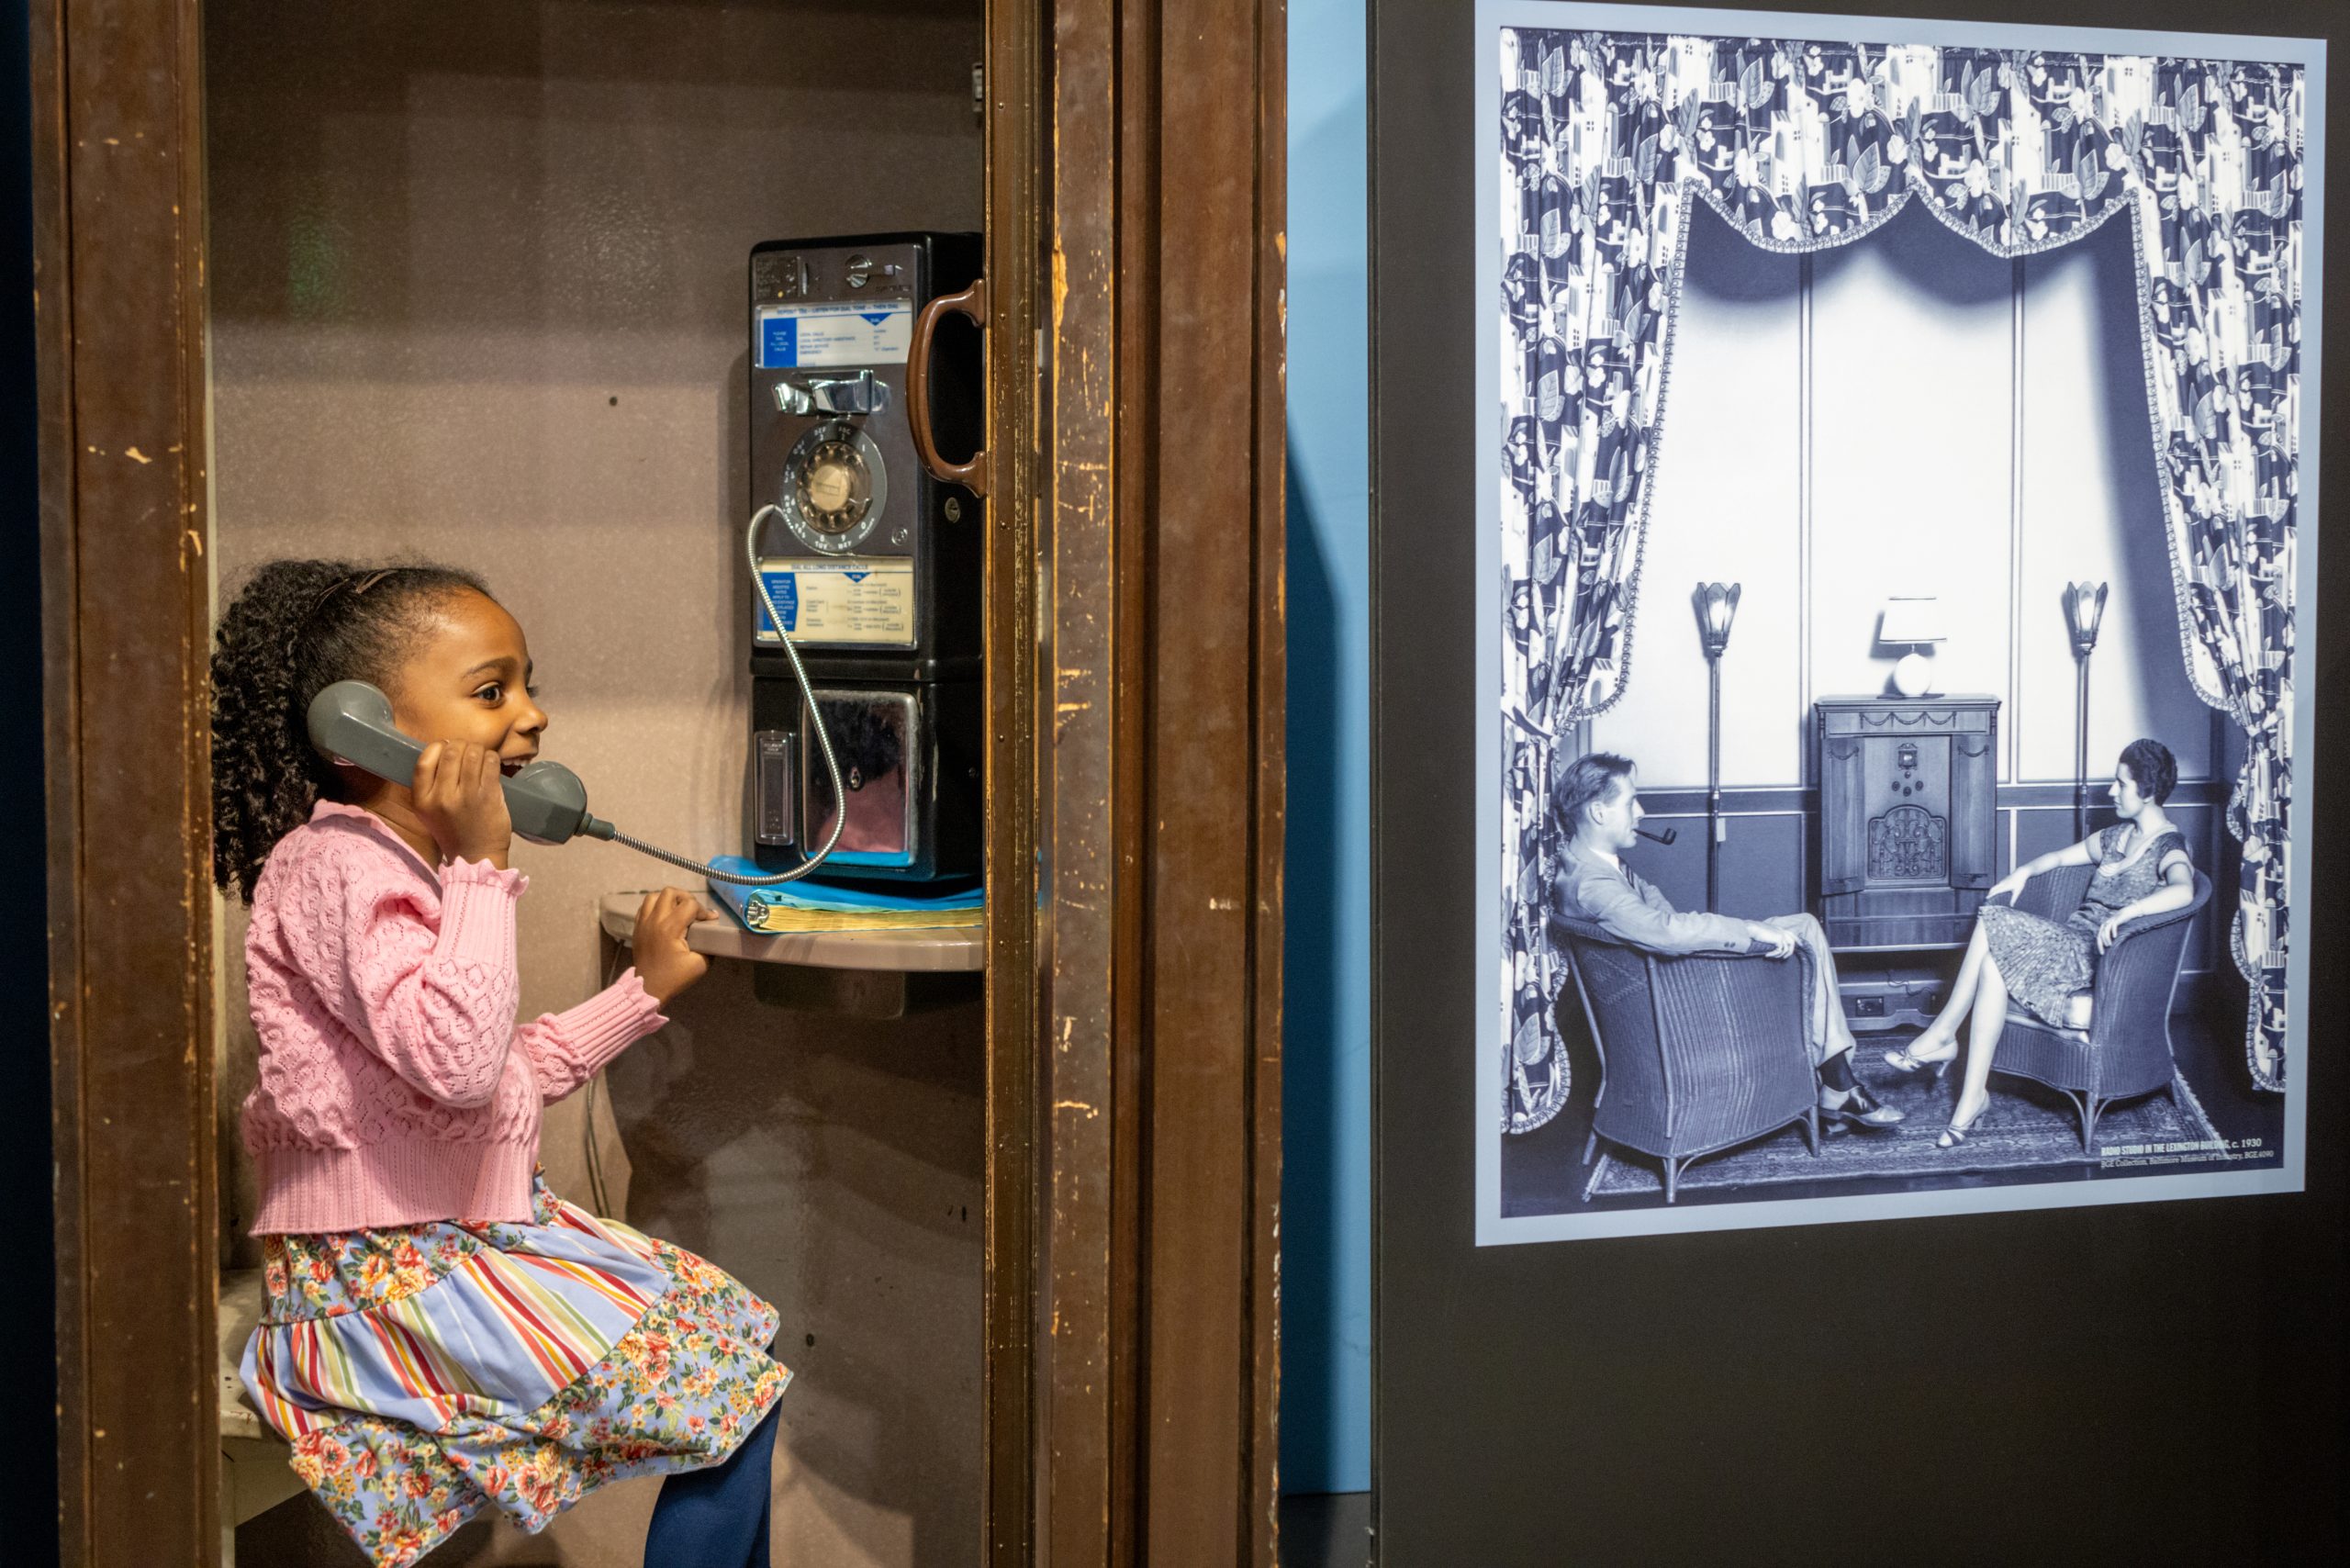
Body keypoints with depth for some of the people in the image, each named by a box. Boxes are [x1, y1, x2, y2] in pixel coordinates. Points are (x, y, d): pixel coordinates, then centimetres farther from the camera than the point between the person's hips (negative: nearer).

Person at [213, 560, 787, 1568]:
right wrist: (483, 867, -26)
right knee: (730, 1388, -12)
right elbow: (455, 1062, -32)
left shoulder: (416, 866, 14)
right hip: (386, 1277, -10)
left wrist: (643, 988, 20)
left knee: (727, 1324, 13)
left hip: (474, 1237, 10)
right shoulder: (334, 865, -19)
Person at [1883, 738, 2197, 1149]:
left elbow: (2183, 891, -30)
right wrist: (2023, 871, 13)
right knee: (1994, 961, -24)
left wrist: (2127, 911, -42)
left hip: (2100, 958, -8)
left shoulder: (2169, 849, -7)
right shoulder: (2116, 837, 20)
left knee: (1994, 930, -24)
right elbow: (2060, 856, 34)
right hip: (2071, 942, 8)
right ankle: (1973, 1096, -24)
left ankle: (1943, 1035, -13)